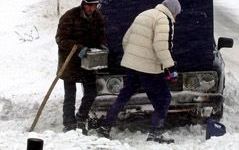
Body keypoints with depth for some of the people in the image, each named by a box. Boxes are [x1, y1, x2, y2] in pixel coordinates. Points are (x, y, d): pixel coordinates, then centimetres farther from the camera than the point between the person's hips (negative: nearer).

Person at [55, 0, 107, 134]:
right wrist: (78, 49, -29)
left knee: (91, 93, 8)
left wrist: (102, 45, -11)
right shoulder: (70, 16, -16)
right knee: (70, 95, 1)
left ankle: (81, 121, 26)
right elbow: (61, 39, -17)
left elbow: (101, 35, 12)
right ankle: (69, 125, 10)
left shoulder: (98, 17, 1)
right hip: (70, 62, -5)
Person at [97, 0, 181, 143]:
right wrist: (169, 65, -18)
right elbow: (160, 46, -22)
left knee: (124, 96, 17)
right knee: (163, 98, 2)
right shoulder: (163, 19, -10)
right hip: (148, 68, -8)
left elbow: (126, 39, 21)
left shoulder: (143, 15, 18)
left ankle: (105, 127, 19)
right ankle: (155, 134, -2)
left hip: (130, 64, 8)